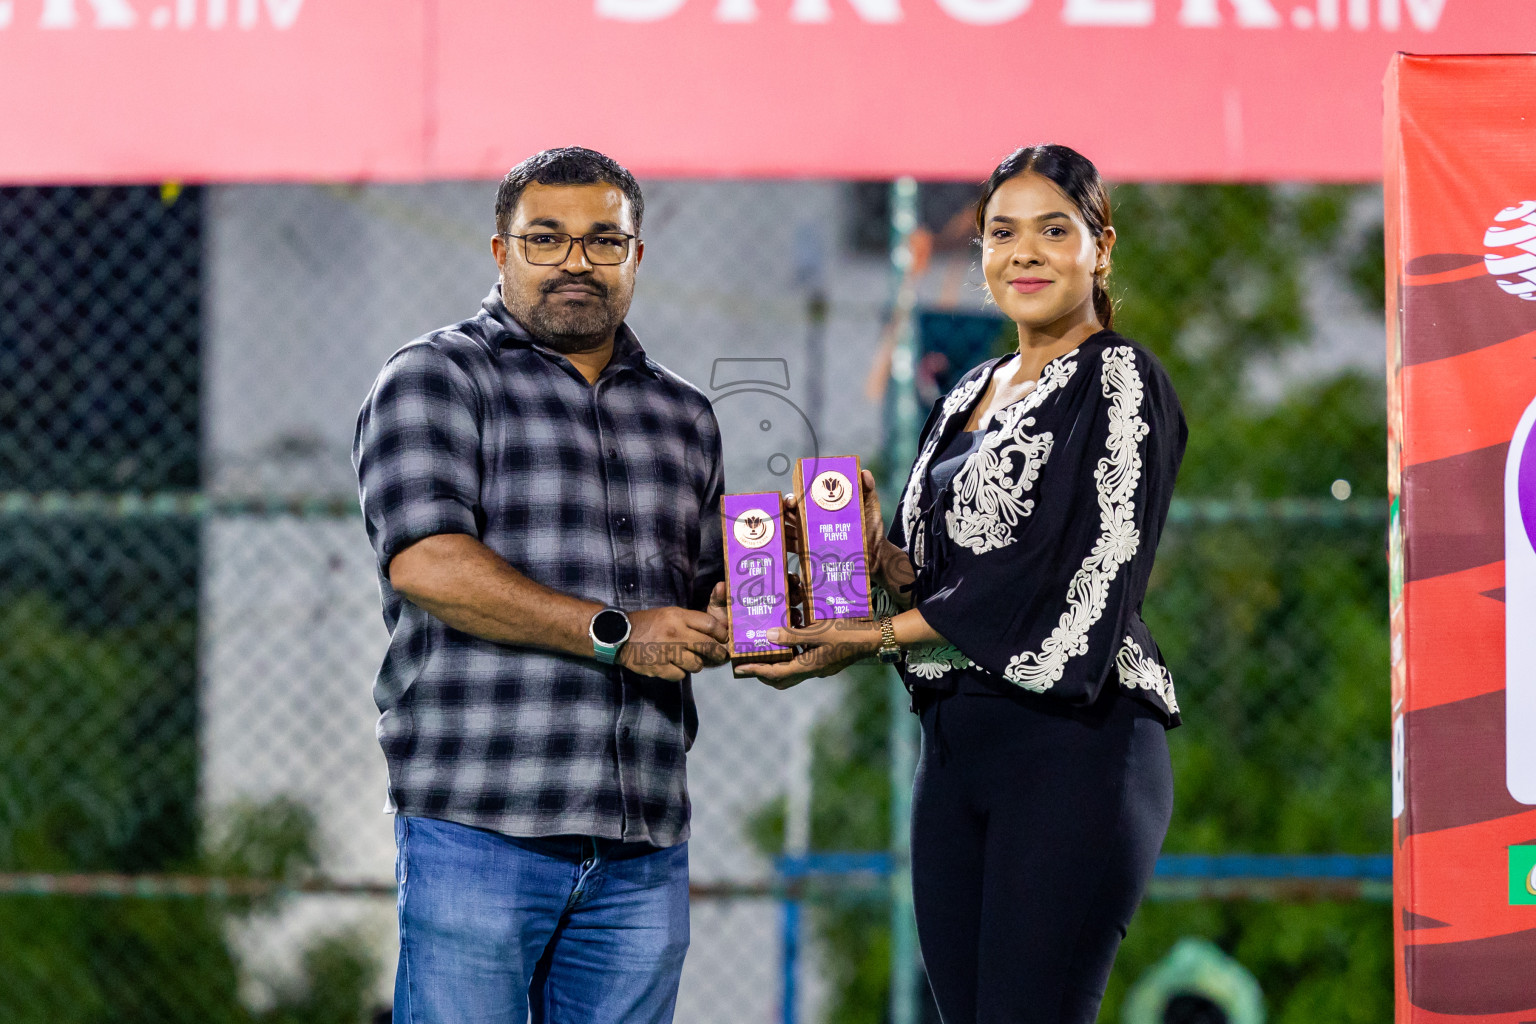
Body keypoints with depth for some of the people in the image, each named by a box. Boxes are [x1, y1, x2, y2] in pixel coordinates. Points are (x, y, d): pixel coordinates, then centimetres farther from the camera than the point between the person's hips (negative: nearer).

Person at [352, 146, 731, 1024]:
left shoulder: (683, 415, 20)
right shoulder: (433, 380, 1)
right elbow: (426, 560, -14)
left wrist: (727, 620, 1)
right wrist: (614, 633, -18)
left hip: (643, 851, 5)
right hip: (478, 828, -5)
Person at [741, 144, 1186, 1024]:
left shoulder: (1119, 382, -4)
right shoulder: (968, 398, 21)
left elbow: (1077, 583, -14)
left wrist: (876, 638, -14)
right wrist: (875, 550, -2)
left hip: (1070, 743, -8)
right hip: (954, 745, 8)